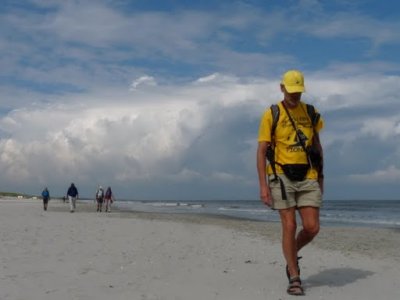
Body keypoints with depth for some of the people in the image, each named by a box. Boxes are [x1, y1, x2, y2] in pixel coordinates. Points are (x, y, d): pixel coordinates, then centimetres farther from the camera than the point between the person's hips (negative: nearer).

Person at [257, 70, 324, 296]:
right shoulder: (271, 115, -4)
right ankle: (295, 279, 4)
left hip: (307, 178, 4)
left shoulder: (310, 113, 9)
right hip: (282, 177, -3)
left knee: (312, 228, -5)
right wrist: (263, 185, -14)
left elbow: (317, 146, 17)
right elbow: (261, 152, -6)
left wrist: (321, 177, 14)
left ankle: (292, 254, 27)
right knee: (290, 226, -8)